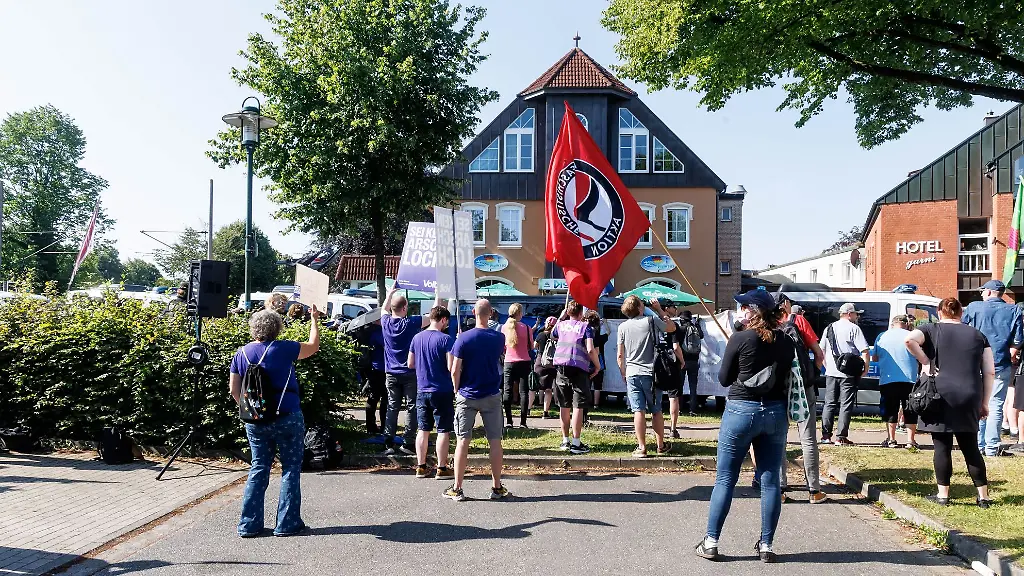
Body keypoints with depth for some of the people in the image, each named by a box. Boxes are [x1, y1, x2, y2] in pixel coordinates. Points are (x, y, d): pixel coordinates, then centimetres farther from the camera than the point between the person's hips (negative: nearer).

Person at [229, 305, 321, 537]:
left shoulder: (242, 353, 3)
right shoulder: (283, 349, -10)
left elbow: (234, 389, 6)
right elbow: (313, 346, 5)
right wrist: (315, 320, 18)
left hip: (255, 421, 5)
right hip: (287, 419, -4)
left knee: (258, 470, 14)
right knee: (291, 470, 6)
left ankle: (249, 524, 15)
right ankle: (287, 524, 10)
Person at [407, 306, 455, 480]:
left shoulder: (417, 338, 5)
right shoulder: (446, 339, -14)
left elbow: (410, 364, 12)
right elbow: (451, 367, -18)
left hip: (422, 391, 6)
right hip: (443, 392, -5)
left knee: (423, 430, 12)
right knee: (443, 431, 3)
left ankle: (421, 467, 18)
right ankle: (442, 469, 7)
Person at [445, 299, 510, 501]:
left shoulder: (463, 338, -10)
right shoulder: (498, 338, -2)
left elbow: (455, 371, -10)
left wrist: (457, 390, 5)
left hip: (467, 396, -1)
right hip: (492, 396, 2)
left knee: (462, 441, 3)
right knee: (495, 441, 8)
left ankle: (457, 489, 7)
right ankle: (497, 487, 14)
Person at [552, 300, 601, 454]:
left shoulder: (561, 325, 10)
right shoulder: (585, 327, -2)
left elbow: (552, 335, 34)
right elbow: (590, 350, -14)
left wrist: (561, 317, 37)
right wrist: (597, 365, 0)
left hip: (561, 369, 5)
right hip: (579, 370, -4)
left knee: (564, 406, 13)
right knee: (578, 407, -2)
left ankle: (565, 441, 20)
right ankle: (576, 443, -3)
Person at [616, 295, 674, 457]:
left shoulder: (623, 327, 2)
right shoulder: (652, 321, -4)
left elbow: (620, 355, 3)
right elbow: (672, 327, 14)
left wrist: (623, 373, 16)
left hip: (632, 373, 1)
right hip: (651, 372, 0)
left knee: (639, 411, 0)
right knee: (656, 411, 10)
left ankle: (641, 448, -1)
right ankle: (661, 445, 20)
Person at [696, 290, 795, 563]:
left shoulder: (741, 338, -10)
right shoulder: (786, 342, 2)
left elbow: (724, 378, -3)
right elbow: (788, 377, 12)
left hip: (741, 410, -4)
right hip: (776, 413, 4)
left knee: (725, 479, 4)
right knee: (770, 481, 10)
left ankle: (711, 542, 8)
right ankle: (767, 545, 16)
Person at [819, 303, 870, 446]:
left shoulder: (830, 328, 13)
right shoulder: (854, 328, -6)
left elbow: (821, 350, 16)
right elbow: (864, 350, -12)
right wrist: (865, 368, -3)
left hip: (831, 372, 5)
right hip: (849, 374, -5)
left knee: (829, 404, 11)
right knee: (846, 405, 0)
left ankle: (825, 436, 9)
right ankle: (841, 437, -2)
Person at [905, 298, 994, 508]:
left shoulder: (933, 330, 4)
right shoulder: (978, 335, 13)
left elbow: (909, 339, -19)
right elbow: (989, 372, 9)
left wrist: (925, 362, -6)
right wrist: (984, 403, 13)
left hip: (942, 396, -3)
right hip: (970, 399, 3)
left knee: (942, 446, 4)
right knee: (971, 447, 13)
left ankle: (943, 494, 9)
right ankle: (983, 496, 16)